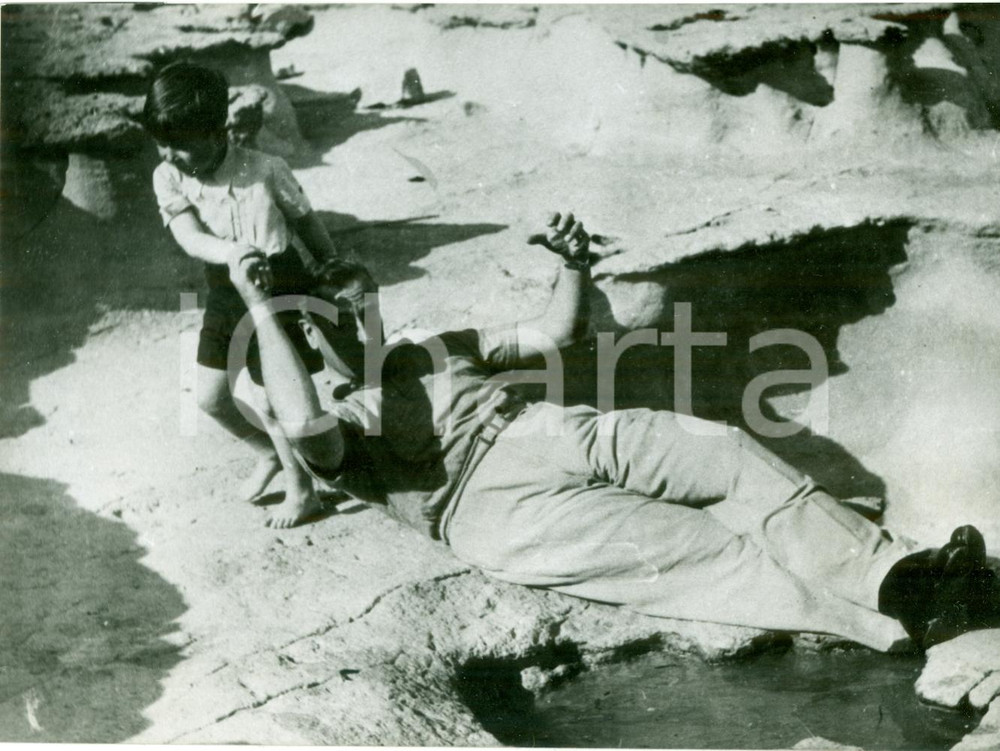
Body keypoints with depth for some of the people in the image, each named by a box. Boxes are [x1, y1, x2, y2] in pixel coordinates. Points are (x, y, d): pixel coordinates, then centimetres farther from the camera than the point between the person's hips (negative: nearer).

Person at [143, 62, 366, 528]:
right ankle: (269, 454, 35)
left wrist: (332, 267, -2)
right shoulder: (168, 178, -12)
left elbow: (305, 218, -7)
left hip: (282, 292, -6)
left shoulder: (265, 170, -22)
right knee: (209, 396, 9)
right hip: (226, 295, 6)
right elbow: (190, 238, -27)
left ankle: (301, 491, 19)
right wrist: (236, 253, -46)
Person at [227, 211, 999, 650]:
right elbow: (304, 425, -20)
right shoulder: (335, 432, 9)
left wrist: (574, 264, 10)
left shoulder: (433, 351, 29)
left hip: (559, 431, 7)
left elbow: (554, 335, 28)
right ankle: (899, 618, -27)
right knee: (696, 547, -23)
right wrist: (262, 312, -17)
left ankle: (899, 576, -21)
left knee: (735, 456, -14)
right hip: (499, 505, -7)